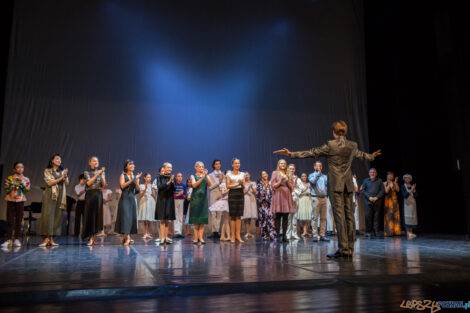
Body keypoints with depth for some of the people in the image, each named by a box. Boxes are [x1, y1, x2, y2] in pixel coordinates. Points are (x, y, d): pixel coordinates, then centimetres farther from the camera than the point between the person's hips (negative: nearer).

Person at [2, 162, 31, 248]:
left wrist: (21, 183, -13)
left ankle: (16, 239, 6)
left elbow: (28, 189, -3)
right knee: (10, 221, -3)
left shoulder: (26, 179, 8)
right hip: (11, 201, -1)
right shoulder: (9, 178, 5)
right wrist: (13, 184, -14)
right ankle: (9, 240, 1)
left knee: (19, 221, 1)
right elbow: (5, 188, -3)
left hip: (20, 201, 1)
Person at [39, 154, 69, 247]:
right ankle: (46, 238, -8)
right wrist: (61, 178, -12)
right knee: (48, 215, -10)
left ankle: (51, 239, -1)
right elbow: (49, 183, -6)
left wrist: (65, 176, -10)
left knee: (57, 216, -2)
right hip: (50, 195, -3)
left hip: (60, 195, 4)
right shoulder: (47, 171, 6)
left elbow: (67, 183, 9)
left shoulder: (62, 171, 16)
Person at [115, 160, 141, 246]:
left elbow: (137, 189, 4)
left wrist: (136, 180, -9)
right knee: (125, 216, -12)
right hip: (125, 198, -4)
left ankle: (125, 236, 7)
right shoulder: (123, 175, 4)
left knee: (132, 217, 0)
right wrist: (130, 180, -16)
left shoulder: (135, 176, 13)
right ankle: (127, 237, -17)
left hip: (132, 198, 4)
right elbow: (122, 186, -10)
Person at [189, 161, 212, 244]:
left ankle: (201, 237, -2)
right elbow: (194, 185, -13)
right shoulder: (193, 176, 5)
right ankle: (196, 237, 3)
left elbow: (210, 184, -7)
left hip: (203, 198, 2)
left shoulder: (205, 176, 10)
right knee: (195, 219, -1)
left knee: (203, 219, -2)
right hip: (195, 198, -2)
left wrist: (206, 176, -18)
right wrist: (202, 178, -22)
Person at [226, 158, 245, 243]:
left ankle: (238, 235, 4)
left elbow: (244, 186, 8)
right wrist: (237, 184, -16)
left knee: (239, 216, 1)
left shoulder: (242, 174, 12)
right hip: (232, 194, -3)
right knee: (233, 216, -2)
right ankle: (233, 236, 3)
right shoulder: (229, 174, 4)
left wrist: (241, 183, -14)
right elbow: (227, 186, -4)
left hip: (240, 194, 3)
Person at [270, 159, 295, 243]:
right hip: (278, 196, -3)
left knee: (285, 217, 0)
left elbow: (292, 187, 12)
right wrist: (281, 180, -12)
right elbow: (273, 186, 0)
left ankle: (284, 236, 4)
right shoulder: (275, 173, 8)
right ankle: (277, 235, -3)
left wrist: (288, 180, -5)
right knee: (278, 216, -6)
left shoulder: (289, 174, 16)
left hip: (287, 196, 3)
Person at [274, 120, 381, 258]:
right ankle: (350, 248, 11)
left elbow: (312, 153, -6)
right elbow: (360, 154, 28)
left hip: (335, 184, -5)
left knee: (339, 215, -6)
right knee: (349, 215, 7)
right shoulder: (353, 145, 9)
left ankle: (343, 249, -7)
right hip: (348, 184, 5)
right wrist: (371, 156, 52)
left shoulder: (330, 145, -8)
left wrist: (291, 154, -2)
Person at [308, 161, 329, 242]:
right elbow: (313, 181, -13)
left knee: (323, 218, 3)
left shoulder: (324, 176, 19)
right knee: (315, 217, -6)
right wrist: (318, 173, -10)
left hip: (324, 198, 4)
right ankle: (315, 235, -4)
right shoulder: (311, 175, 8)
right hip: (316, 198, -4)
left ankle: (322, 235, 7)